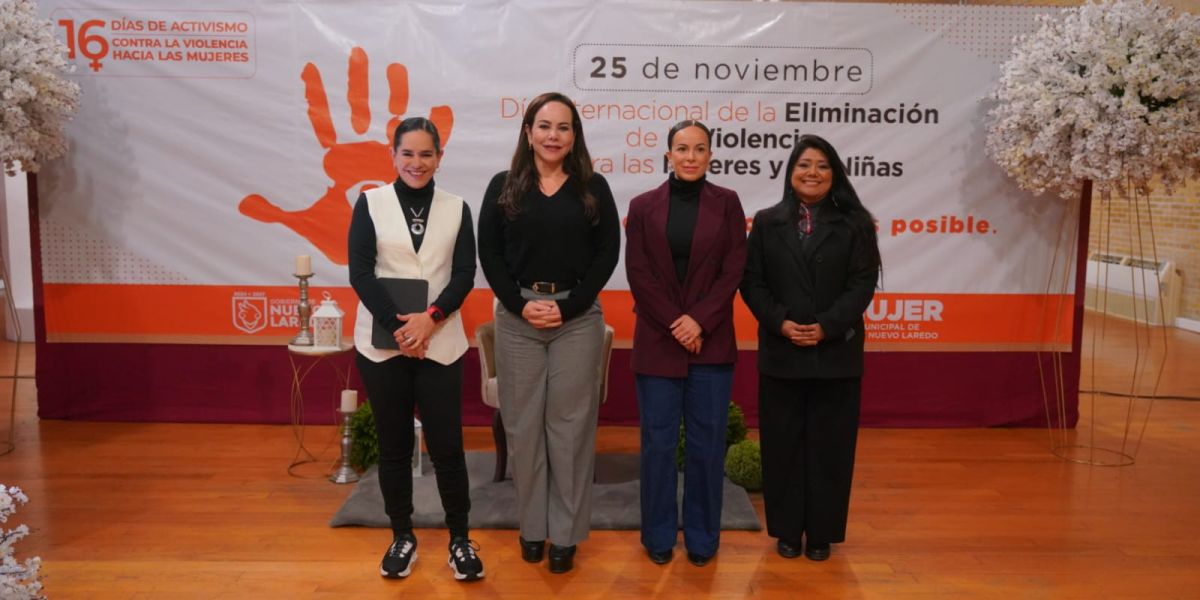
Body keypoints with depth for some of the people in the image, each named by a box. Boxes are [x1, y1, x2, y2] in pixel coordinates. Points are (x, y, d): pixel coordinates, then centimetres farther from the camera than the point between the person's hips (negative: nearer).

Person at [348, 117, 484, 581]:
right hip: (382, 343, 0)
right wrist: (397, 325, -14)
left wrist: (431, 317, -16)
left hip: (440, 343, 0)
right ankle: (402, 536, 25)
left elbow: (465, 274, 0)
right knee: (393, 445, 9)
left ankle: (460, 538, 16)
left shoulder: (456, 208, 6)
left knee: (447, 444, 1)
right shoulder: (370, 203, 3)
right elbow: (360, 272, -4)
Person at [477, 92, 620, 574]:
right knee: (523, 425, 7)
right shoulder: (504, 187, 6)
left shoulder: (593, 188, 5)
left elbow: (607, 253, -1)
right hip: (516, 319, 1)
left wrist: (568, 306, -10)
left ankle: (566, 533, 16)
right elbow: (489, 253, 1)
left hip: (578, 319, -1)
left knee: (570, 425, 3)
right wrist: (521, 304, -10)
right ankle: (531, 526, 22)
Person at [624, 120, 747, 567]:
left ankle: (702, 537, 21)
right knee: (658, 442, 6)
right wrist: (674, 323, -10)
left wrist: (700, 322, -12)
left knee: (706, 442, 6)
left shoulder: (726, 203, 4)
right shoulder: (643, 206, 4)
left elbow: (733, 270, -1)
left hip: (711, 342, 0)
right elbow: (638, 273, -1)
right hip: (657, 342, 0)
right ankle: (659, 536, 21)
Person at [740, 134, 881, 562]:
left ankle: (822, 533, 19)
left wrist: (826, 327, -15)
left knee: (829, 444, 5)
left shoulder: (855, 223, 4)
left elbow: (863, 284, -3)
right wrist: (779, 322, -13)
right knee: (783, 443, 6)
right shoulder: (767, 222, 8)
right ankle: (787, 530, 19)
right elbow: (751, 281, 2)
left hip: (836, 353, -1)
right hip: (781, 353, 1)